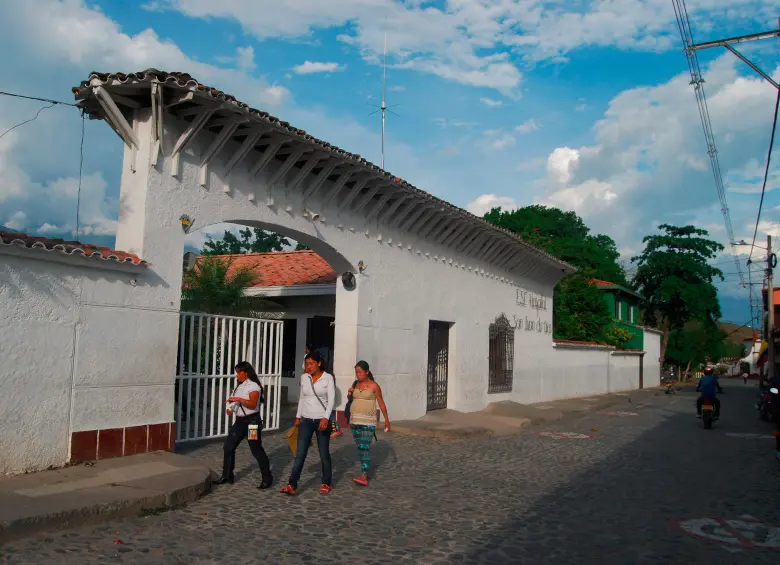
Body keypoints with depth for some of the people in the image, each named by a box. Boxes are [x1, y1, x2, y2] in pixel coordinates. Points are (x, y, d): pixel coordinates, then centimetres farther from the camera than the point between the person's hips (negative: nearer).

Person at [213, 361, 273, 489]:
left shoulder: (253, 386, -14)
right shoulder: (240, 386, 13)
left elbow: (253, 404, -26)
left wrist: (238, 399, -33)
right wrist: (230, 409, 2)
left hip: (251, 421, -9)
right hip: (239, 421, 9)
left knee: (256, 450, -3)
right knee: (228, 447, 7)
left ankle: (267, 478, 7)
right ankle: (227, 476, 19)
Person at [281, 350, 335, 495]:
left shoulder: (328, 378, -9)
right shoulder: (304, 377, 4)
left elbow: (331, 399, -14)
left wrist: (326, 418, -25)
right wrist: (298, 417, 16)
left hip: (321, 420, -3)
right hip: (306, 420, 3)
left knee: (324, 454, 7)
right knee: (300, 454, -2)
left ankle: (326, 483, 23)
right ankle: (292, 485, -3)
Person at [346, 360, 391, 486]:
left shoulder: (374, 386, -8)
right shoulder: (355, 384, 7)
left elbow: (381, 403, -3)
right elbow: (350, 399, 22)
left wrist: (387, 420, -1)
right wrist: (349, 394, -1)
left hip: (368, 422, -6)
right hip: (355, 420, 6)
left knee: (365, 448, -13)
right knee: (360, 448, 11)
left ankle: (364, 477, -18)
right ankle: (365, 471, 24)